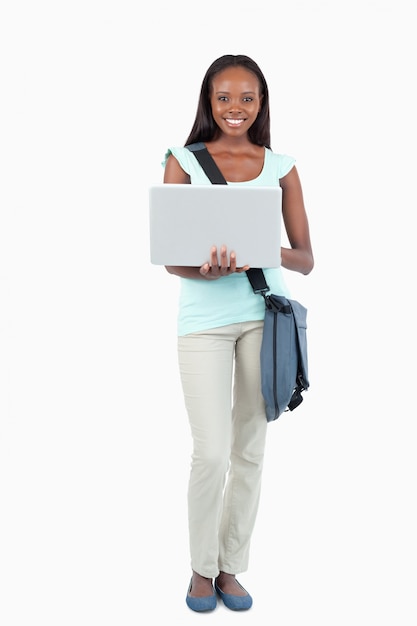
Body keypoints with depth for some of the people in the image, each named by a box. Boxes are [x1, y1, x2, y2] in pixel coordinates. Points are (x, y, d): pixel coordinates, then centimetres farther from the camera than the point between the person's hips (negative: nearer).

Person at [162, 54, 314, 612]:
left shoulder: (281, 167, 7)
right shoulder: (183, 162, 3)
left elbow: (306, 260, 5)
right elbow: (171, 258, -1)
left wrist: (270, 250, -17)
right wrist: (212, 269, -22)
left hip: (264, 315, 2)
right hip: (204, 319, -2)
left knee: (250, 450, 8)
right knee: (211, 454, -5)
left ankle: (231, 566, 26)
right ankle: (202, 566, 20)